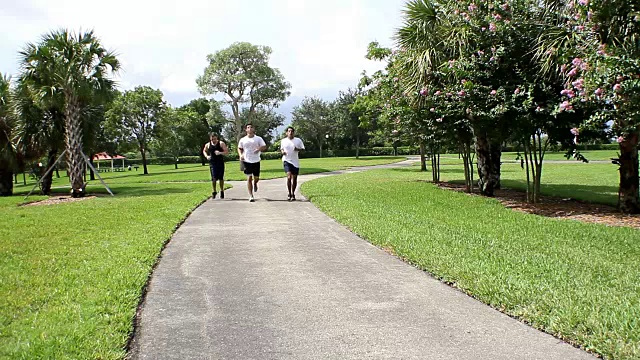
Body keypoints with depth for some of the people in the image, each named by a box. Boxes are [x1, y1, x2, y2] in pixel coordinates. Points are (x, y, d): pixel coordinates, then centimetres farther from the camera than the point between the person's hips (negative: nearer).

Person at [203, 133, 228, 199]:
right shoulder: (207, 145, 5)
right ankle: (214, 191, 9)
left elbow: (227, 152, -5)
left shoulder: (221, 143, -2)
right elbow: (204, 151, 23)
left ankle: (222, 191, 22)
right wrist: (206, 156, 3)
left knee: (221, 178, 5)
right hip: (212, 163, 1)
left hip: (220, 163, -1)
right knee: (214, 178, -9)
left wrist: (220, 153, -22)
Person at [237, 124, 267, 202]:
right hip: (247, 161, 0)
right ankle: (251, 196, -1)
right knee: (249, 178, -5)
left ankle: (255, 184, 44)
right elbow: (239, 148, 16)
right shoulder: (243, 140, 6)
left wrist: (259, 149, -19)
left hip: (256, 161, 0)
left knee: (256, 178, 5)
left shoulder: (258, 138, 3)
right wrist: (241, 155, -3)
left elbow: (264, 147, 1)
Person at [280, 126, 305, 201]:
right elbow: (281, 148, 19)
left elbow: (303, 149, 6)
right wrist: (282, 151, -5)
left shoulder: (298, 140, 3)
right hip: (287, 160, -1)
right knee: (289, 176, -18)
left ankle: (293, 194, 21)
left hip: (295, 161, 2)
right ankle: (289, 194, -8)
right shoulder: (283, 141, 6)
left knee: (294, 178, 6)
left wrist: (298, 149, -16)